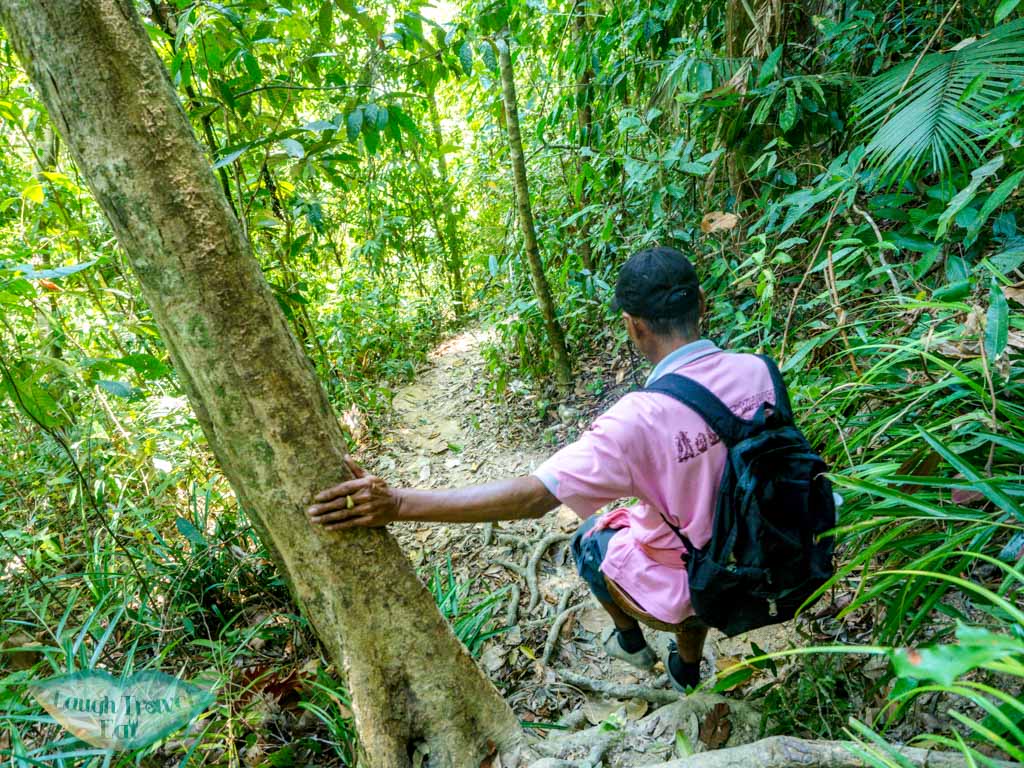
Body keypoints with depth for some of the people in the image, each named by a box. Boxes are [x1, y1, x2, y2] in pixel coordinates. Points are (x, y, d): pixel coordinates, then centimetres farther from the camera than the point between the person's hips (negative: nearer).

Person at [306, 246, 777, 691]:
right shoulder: (757, 371, -16)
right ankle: (688, 669, 51)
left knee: (591, 537, 24)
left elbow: (533, 496, -36)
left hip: (678, 593, -5)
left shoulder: (641, 419, -35)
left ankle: (630, 640, 52)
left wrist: (397, 505, -37)